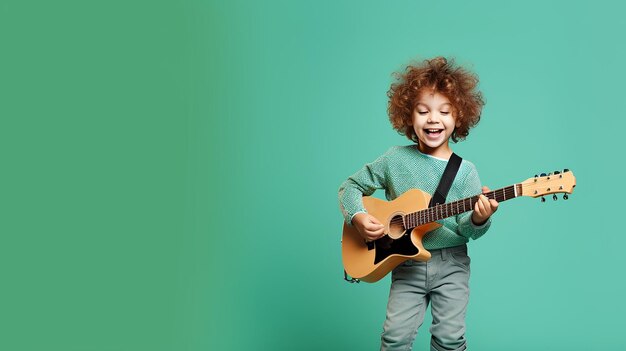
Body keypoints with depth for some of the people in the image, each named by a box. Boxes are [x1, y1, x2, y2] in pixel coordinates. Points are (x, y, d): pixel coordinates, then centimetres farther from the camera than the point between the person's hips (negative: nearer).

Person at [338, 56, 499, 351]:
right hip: (407, 264, 0)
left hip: (450, 263, 0)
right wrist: (357, 216, -10)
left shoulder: (465, 171, -4)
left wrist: (478, 219, -30)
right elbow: (351, 186, 7)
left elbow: (465, 229, -8)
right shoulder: (395, 159, -2)